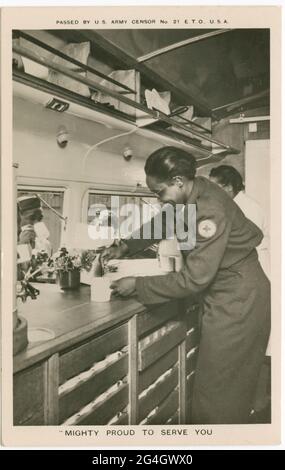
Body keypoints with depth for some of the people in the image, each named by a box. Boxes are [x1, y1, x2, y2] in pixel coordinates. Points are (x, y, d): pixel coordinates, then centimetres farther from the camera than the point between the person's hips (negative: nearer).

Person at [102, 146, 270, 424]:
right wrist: (125, 247, 4)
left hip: (238, 302, -8)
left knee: (218, 393, 4)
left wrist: (137, 285, -18)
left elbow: (194, 279, -26)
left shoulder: (210, 211, -27)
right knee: (226, 386, 20)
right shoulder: (189, 197, 0)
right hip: (222, 296, 8)